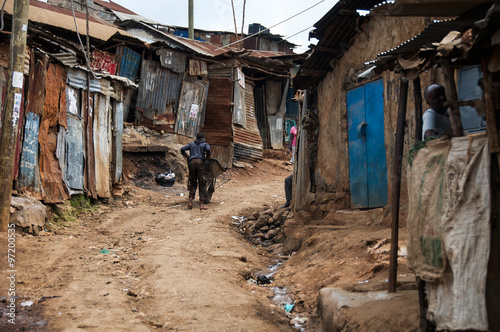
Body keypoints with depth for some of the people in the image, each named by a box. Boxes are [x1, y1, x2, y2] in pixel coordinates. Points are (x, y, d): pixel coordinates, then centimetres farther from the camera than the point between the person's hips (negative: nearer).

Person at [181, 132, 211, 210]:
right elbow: (208, 150, -5)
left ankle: (190, 201, -7)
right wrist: (207, 157, 11)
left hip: (192, 162, 3)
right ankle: (201, 204, -6)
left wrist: (187, 156, 23)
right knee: (201, 184, 0)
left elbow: (182, 149, 13)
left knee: (192, 183, 12)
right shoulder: (205, 144, 18)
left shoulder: (191, 144, 27)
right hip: (200, 162, -3)